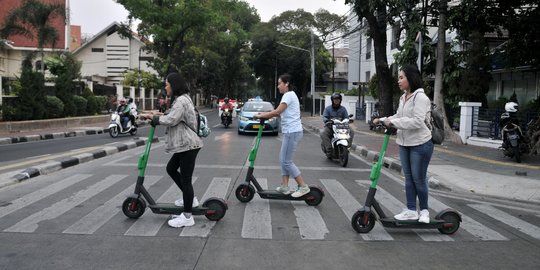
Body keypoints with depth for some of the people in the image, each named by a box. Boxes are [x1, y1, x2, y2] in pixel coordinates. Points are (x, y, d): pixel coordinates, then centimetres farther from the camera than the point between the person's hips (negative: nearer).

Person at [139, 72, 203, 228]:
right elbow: (174, 118, 23)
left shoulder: (181, 101, -16)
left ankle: (187, 217, 1)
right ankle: (190, 199, 29)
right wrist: (158, 115, 12)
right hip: (183, 144, 11)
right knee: (171, 168, 21)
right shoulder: (181, 99, 17)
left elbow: (171, 120, -23)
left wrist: (152, 117, -12)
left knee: (185, 179, -6)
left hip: (188, 145, -11)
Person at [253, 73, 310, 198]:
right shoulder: (290, 95, 19)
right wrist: (264, 114, 11)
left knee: (286, 161, -6)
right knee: (284, 160, 12)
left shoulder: (289, 95, -12)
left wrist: (261, 116, -9)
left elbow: (277, 112, -19)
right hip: (290, 132, 10)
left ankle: (303, 187, -2)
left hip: (292, 132, -10)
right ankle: (284, 186, 15)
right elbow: (279, 112, 18)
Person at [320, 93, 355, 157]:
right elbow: (324, 117, -4)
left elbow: (346, 117, 4)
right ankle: (329, 149, -28)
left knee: (351, 132, -20)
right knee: (322, 133, -32)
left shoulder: (343, 109, 12)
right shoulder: (328, 108, 6)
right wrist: (327, 121, -27)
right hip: (330, 126, -2)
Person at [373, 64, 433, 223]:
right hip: (404, 144, 8)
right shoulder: (403, 97, 9)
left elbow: (417, 121, -26)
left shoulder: (420, 97, -17)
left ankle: (424, 210, 20)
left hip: (420, 144, -8)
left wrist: (393, 122, -25)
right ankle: (411, 210, 21)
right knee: (408, 178, 12)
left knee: (419, 178, 3)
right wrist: (383, 120, 5)